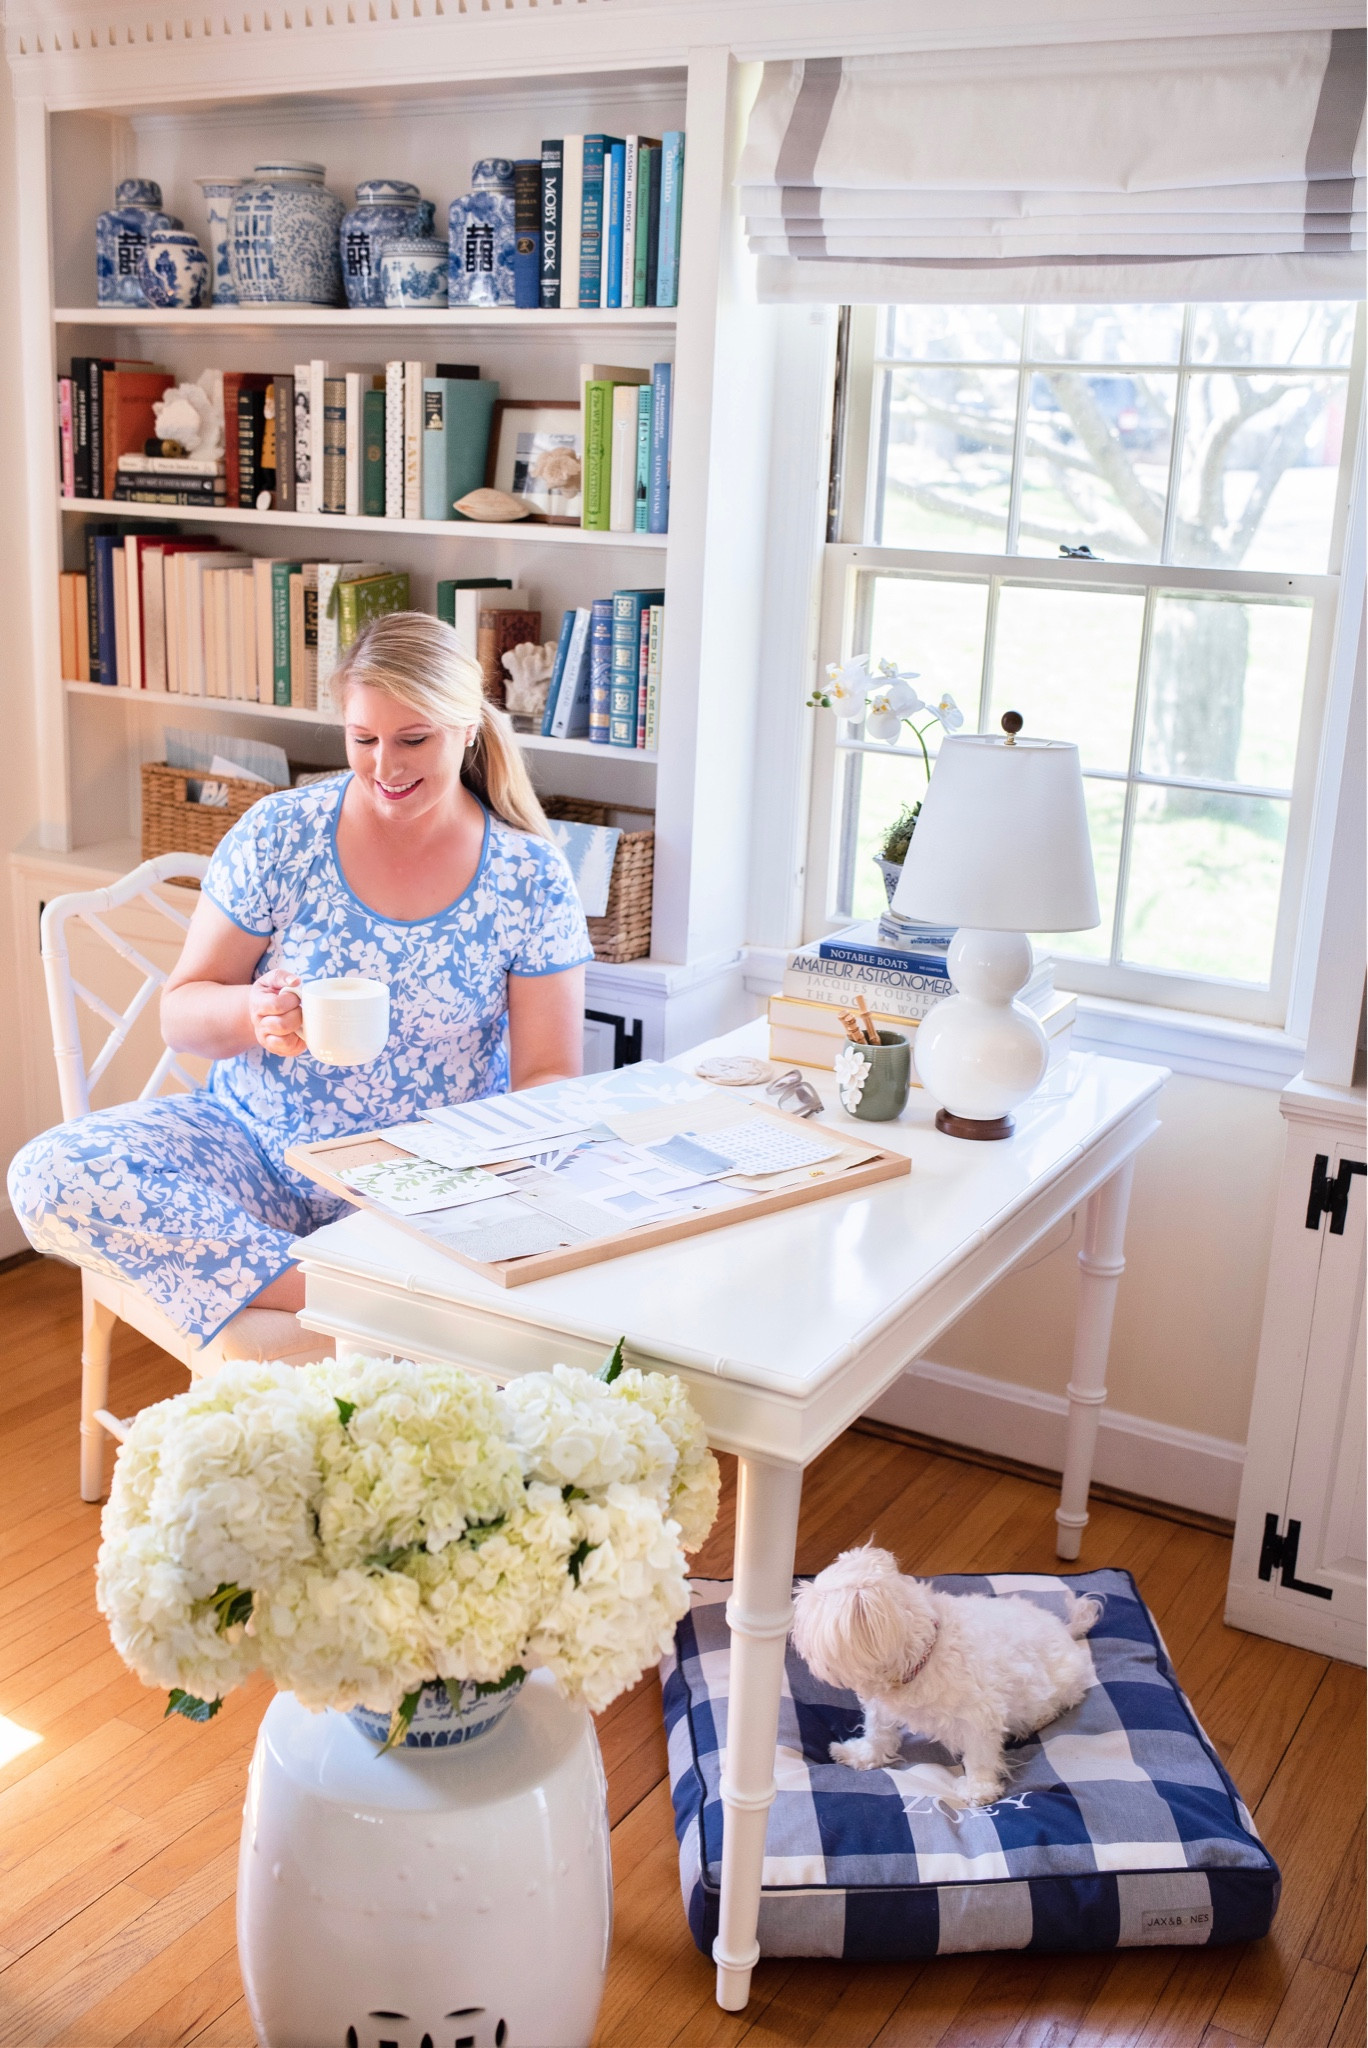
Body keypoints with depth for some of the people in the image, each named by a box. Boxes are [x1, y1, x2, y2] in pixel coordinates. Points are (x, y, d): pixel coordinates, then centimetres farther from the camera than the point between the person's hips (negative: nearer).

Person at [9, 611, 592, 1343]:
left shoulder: (530, 879, -4)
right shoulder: (279, 835, -3)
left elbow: (547, 1076, -1)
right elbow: (180, 1014, 2)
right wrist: (253, 1013, -22)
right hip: (253, 1142, 3)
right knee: (50, 1174, -26)